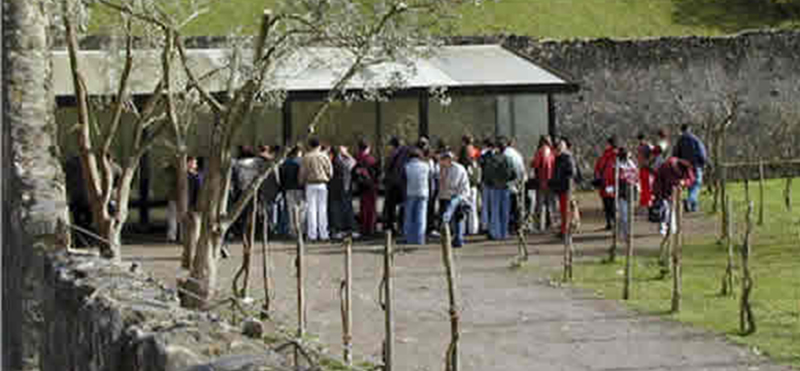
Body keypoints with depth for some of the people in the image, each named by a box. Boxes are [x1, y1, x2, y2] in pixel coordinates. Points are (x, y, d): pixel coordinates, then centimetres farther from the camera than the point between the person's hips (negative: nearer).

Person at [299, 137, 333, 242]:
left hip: (310, 184, -1)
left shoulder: (306, 157, -4)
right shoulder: (324, 156, 0)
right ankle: (323, 234, 4)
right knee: (322, 208, 5)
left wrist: (301, 182, 16)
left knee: (311, 209, 1)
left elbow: (302, 173, 0)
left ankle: (312, 234, -2)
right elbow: (330, 171, 3)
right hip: (322, 184, 1)